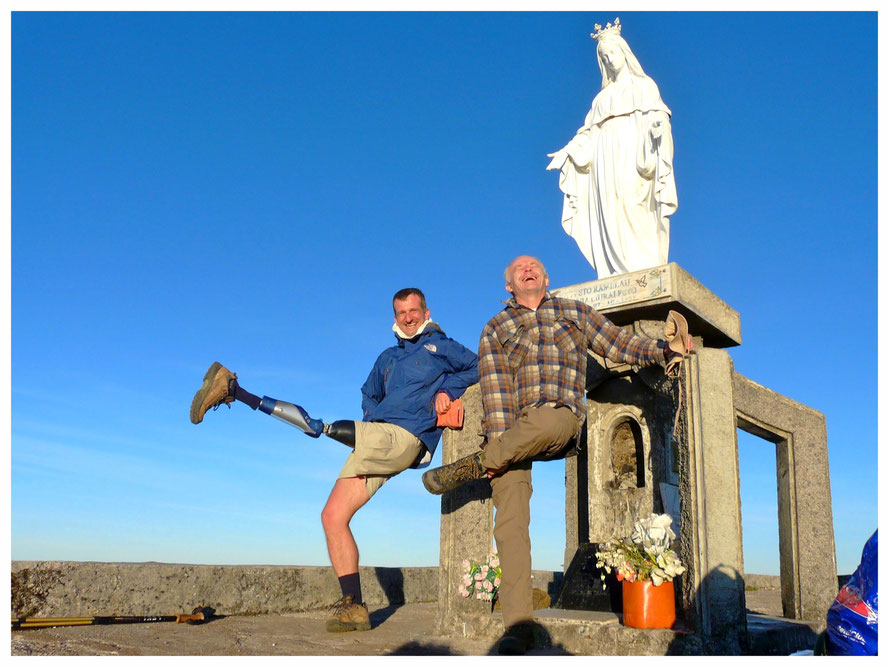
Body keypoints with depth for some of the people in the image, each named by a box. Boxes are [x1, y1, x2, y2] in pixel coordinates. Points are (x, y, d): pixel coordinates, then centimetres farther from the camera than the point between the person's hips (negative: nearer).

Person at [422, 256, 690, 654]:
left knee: (550, 421, -38)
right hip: (509, 431, 0)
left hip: (561, 419, 0)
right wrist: (499, 443, -11)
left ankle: (472, 467, -16)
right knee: (510, 522, -14)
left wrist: (666, 348, -3)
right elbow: (495, 392, 1)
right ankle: (518, 623, -8)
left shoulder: (574, 313, 18)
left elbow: (620, 344, 14)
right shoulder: (495, 330, 13)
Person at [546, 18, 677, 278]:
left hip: (632, 155, -5)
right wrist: (566, 152, 10)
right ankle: (616, 275, -16)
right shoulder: (603, 96, 28)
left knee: (632, 208, -23)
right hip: (605, 160, 5)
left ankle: (643, 270, -30)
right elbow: (589, 133, 22)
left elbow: (656, 115, -1)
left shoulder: (643, 85, 15)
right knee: (609, 215, -9)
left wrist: (655, 125, -23)